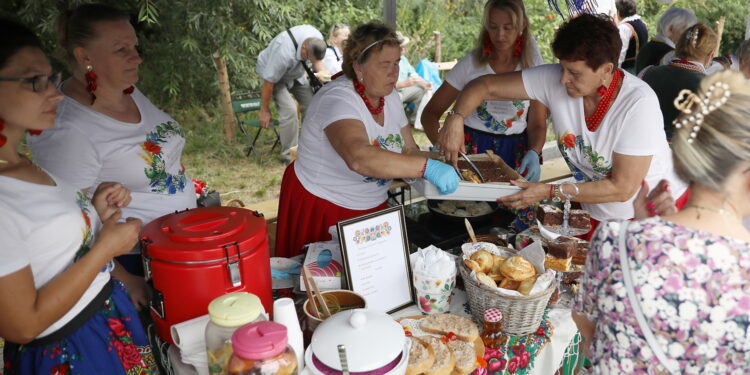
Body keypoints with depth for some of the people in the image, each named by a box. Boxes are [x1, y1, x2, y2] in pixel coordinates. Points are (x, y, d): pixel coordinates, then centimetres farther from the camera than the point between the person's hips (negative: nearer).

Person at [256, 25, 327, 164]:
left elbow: (318, 61, -2)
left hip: (296, 72, 6)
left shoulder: (317, 39, -23)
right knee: (289, 110, -22)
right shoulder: (284, 53, -42)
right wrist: (264, 110, -20)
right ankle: (289, 155, -9)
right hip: (274, 72, -6)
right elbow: (269, 82, -31)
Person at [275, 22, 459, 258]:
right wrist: (427, 168, -46)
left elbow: (408, 151, 6)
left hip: (372, 206, 7)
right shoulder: (337, 99, -26)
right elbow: (359, 158, -44)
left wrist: (439, 157, -14)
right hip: (320, 210, -7)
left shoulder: (390, 97, 0)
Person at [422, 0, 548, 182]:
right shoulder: (471, 63, -2)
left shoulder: (533, 66, 3)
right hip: (469, 148, -1)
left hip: (515, 152, 1)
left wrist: (534, 153, -16)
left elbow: (538, 124, 5)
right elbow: (430, 113, -3)